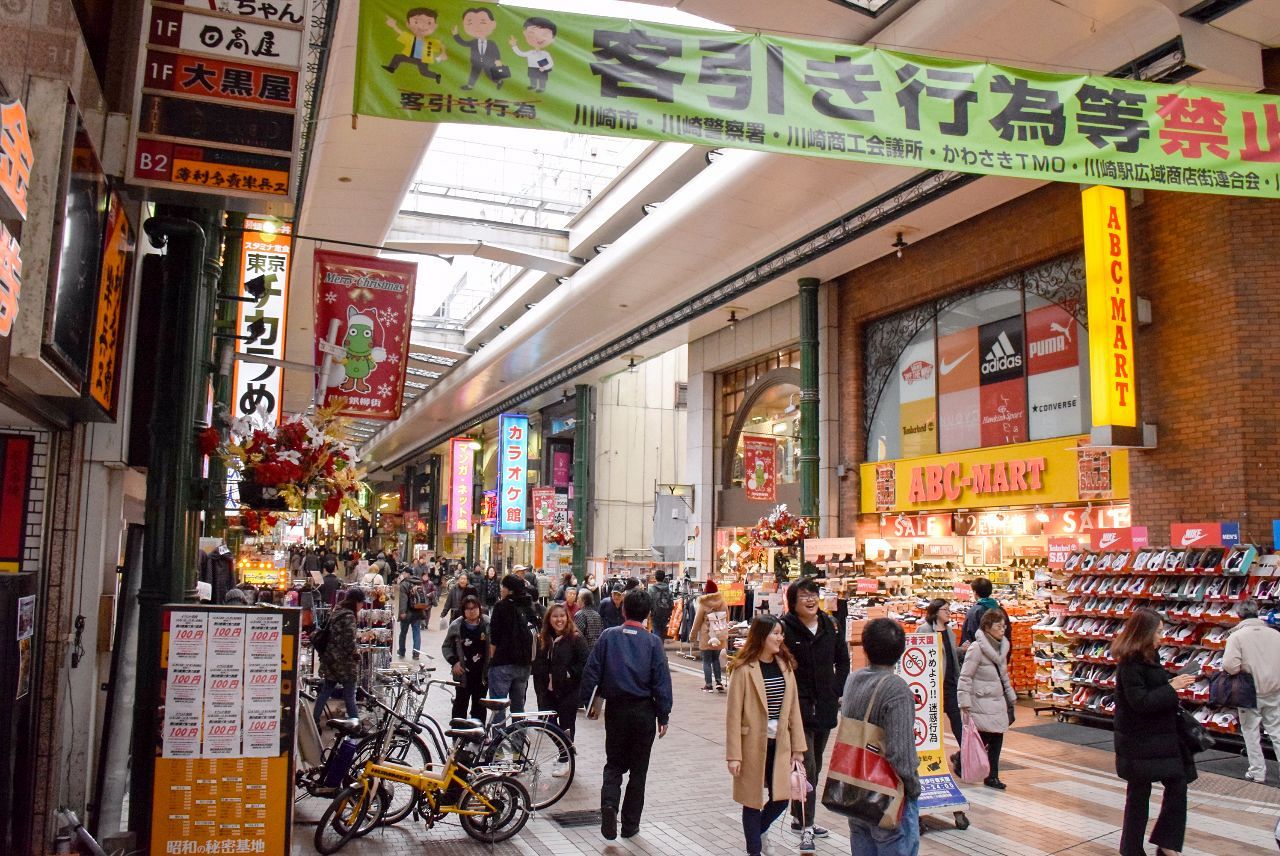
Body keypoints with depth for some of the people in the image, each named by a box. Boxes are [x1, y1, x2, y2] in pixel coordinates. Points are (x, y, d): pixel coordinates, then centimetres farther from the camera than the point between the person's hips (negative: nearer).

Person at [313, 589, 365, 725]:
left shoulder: (337, 612, 12)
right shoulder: (348, 616, -17)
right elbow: (349, 640, -21)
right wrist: (356, 656, -6)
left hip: (331, 659, 9)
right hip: (344, 662, -9)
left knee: (325, 691, 16)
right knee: (349, 695, -3)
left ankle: (314, 721, 23)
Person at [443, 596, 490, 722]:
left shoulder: (487, 624, -6)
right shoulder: (456, 625, -4)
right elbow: (446, 646, 7)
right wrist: (453, 662, -6)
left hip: (482, 673, 1)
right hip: (463, 673, -1)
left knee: (479, 705, 12)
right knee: (460, 704, 5)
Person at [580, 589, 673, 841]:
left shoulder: (608, 636, -5)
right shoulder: (653, 642, -8)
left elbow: (591, 671, -3)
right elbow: (661, 681, -7)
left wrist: (588, 702, 9)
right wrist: (663, 716, 1)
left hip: (615, 709, 1)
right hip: (643, 711, -1)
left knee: (614, 764, 15)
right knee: (638, 768, 12)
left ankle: (609, 804, -11)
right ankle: (630, 825, 18)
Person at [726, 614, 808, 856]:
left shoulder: (785, 665, 3)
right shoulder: (743, 669, -13)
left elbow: (793, 708, 6)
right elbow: (734, 714, -12)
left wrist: (798, 746, 4)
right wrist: (734, 755, -14)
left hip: (780, 743, 5)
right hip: (753, 743, -5)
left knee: (780, 798, 9)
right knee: (753, 799, 8)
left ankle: (758, 830, 39)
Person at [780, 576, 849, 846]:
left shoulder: (830, 625, 3)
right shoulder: (785, 628, -13)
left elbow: (842, 660, 15)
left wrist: (837, 690, 8)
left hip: (825, 707, 6)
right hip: (799, 707, -6)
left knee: (815, 765, 17)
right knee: (808, 767, -9)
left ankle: (799, 817, 32)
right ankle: (806, 828, 0)